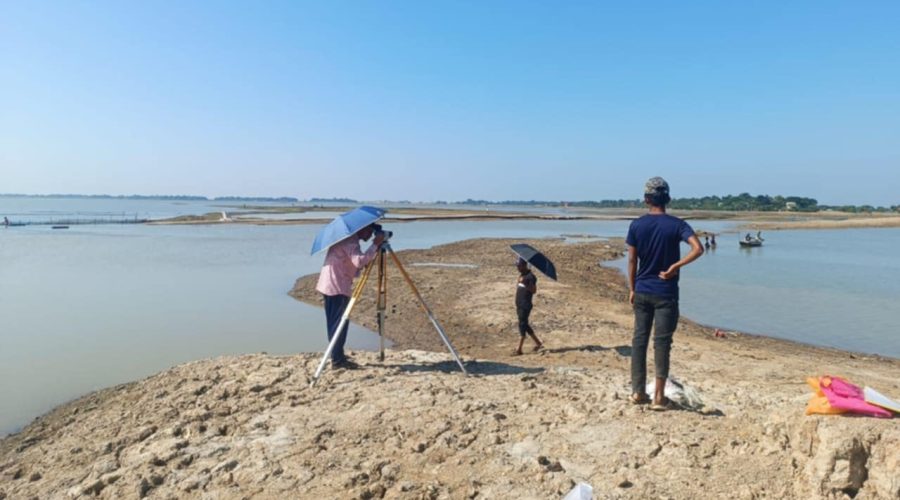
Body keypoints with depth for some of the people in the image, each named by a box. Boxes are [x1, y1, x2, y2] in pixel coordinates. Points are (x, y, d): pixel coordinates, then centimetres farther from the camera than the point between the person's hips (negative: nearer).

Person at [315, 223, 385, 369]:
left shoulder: (348, 238, 18)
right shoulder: (351, 240, -13)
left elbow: (355, 264, 21)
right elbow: (359, 261, -27)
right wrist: (375, 245, -21)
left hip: (330, 285, 10)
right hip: (337, 286, -10)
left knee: (335, 322, 13)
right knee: (339, 323, -6)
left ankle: (337, 356, 20)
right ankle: (337, 359, -2)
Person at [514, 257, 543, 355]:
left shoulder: (531, 276, -12)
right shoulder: (521, 275, 16)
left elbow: (534, 291, -16)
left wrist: (524, 283, -25)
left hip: (525, 305, -9)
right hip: (519, 305, 9)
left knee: (522, 325, -8)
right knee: (525, 325, 14)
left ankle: (519, 349, -6)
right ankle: (538, 343, 26)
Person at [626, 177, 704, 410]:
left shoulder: (636, 225, -2)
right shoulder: (677, 224, -6)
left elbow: (632, 260, 0)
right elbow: (698, 249, -20)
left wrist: (632, 289, 8)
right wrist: (674, 267, -12)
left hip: (642, 291, 2)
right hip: (666, 293, -2)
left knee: (639, 339, 10)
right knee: (662, 342, 3)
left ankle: (638, 392, 15)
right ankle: (659, 396, 8)